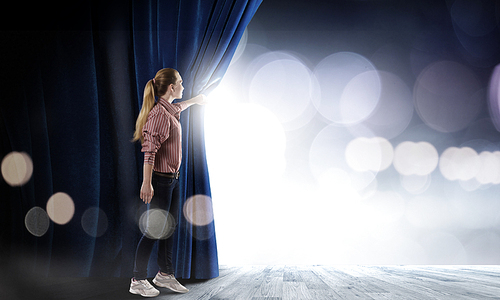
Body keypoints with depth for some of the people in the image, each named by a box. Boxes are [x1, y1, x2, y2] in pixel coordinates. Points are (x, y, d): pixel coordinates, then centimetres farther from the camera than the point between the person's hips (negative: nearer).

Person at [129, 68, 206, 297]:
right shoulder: (159, 113, -18)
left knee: (169, 226, 14)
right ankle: (138, 281, 7)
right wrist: (147, 183, -27)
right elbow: (150, 151, -24)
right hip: (160, 179, -10)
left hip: (172, 178, 10)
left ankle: (165, 274, 26)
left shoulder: (169, 110, 10)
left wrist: (194, 101, 55)